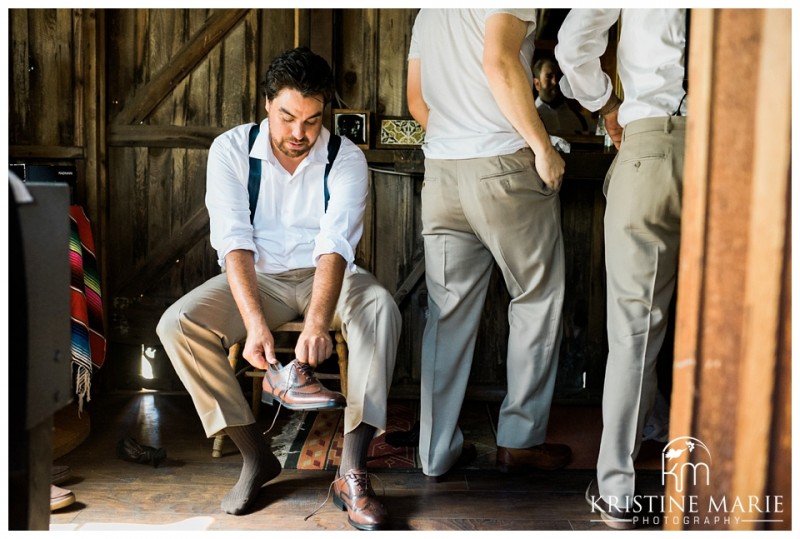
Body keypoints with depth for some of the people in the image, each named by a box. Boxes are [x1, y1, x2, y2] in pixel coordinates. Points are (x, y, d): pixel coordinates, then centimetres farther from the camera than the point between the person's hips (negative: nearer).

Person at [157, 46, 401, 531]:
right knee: (178, 325, -25)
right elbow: (234, 240, -21)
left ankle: (352, 473, -31)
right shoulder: (231, 149, -10)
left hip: (324, 276, -1)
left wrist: (318, 322, -45)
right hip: (258, 278, 1)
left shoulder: (347, 158, -12)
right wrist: (255, 323, -38)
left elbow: (336, 243, -27)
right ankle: (257, 457, -12)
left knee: (381, 307, -32)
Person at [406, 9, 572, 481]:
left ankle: (437, 452, 14)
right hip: (504, 164, -6)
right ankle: (521, 439, 15)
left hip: (441, 171, 7)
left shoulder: (428, 12, 21)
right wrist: (543, 146, -14)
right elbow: (498, 61, -20)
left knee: (449, 313, 9)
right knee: (538, 299, 9)